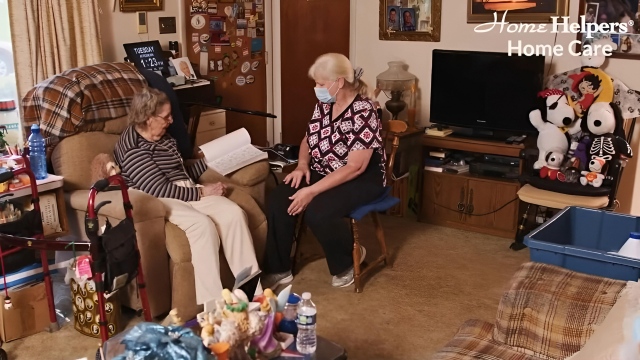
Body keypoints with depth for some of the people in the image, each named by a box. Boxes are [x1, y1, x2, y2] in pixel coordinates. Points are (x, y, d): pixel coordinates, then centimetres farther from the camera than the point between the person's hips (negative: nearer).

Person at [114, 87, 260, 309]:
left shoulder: (164, 138, 17)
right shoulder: (132, 147, -11)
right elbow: (159, 189, -18)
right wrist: (201, 193, -14)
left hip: (187, 195, 8)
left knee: (234, 213, -19)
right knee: (202, 223, -36)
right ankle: (212, 305, -35)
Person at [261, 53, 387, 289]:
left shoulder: (362, 112, -22)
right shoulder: (323, 105, 2)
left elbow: (355, 167, -26)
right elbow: (308, 139, 16)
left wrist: (312, 191, -28)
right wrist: (302, 165, -6)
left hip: (361, 180, -7)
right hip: (323, 172, 8)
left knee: (316, 211, -32)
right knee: (277, 200, -14)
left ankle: (349, 260, -3)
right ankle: (278, 270, -2)